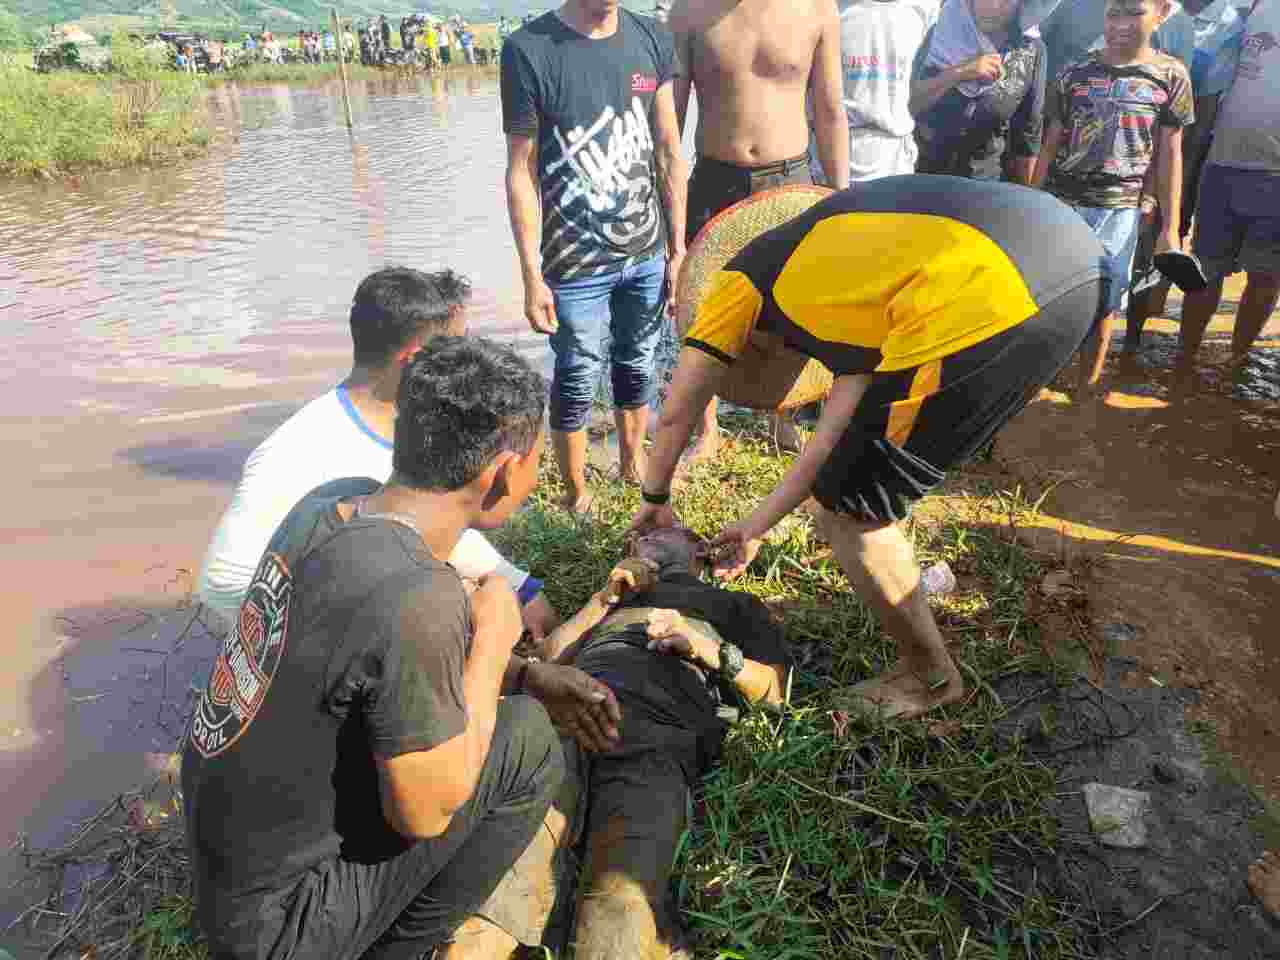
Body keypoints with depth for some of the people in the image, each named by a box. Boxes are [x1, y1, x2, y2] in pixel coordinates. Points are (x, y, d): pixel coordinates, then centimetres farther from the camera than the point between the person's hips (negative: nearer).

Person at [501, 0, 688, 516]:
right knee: (576, 381, 7)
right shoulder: (528, 50, -10)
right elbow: (521, 171, -8)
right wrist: (532, 276, -10)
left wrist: (679, 247, 6)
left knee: (638, 366, 17)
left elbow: (669, 152, 7)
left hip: (647, 253, 4)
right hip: (575, 265, -4)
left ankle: (634, 464, 40)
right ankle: (576, 496, 26)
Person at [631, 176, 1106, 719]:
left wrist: (655, 500, 40)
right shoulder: (843, 276, 35)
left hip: (983, 303, -9)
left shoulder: (745, 279, 21)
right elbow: (839, 435, 30)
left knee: (848, 514, 12)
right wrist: (758, 524, 36)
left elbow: (677, 414, 23)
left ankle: (930, 679, 31)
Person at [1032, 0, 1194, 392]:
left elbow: (1169, 154, 4)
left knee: (1103, 306, 4)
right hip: (1060, 204, 1)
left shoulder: (1171, 75, 3)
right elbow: (1050, 146, 8)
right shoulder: (1075, 73, 4)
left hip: (1120, 212, 0)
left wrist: (1170, 227, 0)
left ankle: (1086, 391, 18)